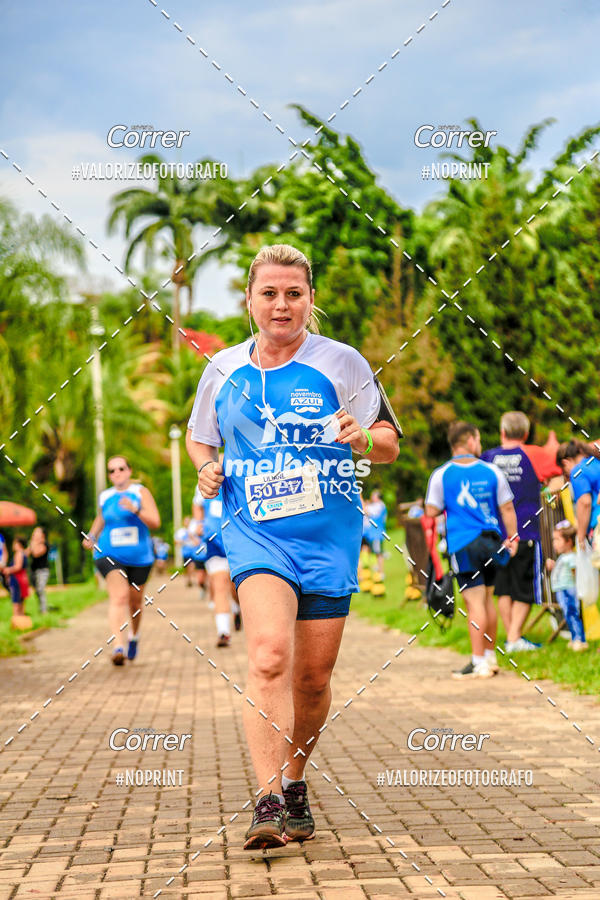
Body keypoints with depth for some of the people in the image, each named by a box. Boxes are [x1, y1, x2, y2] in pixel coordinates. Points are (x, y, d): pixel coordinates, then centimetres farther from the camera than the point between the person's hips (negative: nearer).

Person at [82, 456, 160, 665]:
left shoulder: (141, 492, -1)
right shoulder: (104, 497, 7)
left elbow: (155, 522, -10)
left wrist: (136, 509, -24)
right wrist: (91, 536, 12)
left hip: (139, 556, 0)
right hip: (109, 554, 0)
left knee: (135, 601, 13)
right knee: (119, 596, -22)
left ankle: (134, 636, 42)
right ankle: (118, 646, -32)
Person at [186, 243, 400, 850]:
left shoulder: (342, 363, 2)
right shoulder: (223, 369, 8)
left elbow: (389, 443, 6)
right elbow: (197, 437, 23)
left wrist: (362, 438, -17)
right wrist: (206, 467, 1)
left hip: (330, 535, 1)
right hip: (254, 533, 0)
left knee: (312, 676, 5)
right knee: (269, 655, -23)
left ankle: (294, 782, 30)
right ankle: (269, 801, -25)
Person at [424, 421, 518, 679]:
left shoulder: (441, 475, -2)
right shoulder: (492, 471, 4)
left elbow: (431, 512, -1)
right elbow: (507, 508, 7)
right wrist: (512, 538, 17)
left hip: (463, 544, -3)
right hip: (491, 541, 3)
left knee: (475, 602, -5)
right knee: (487, 600, 15)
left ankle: (479, 663, -6)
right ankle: (490, 657, 24)